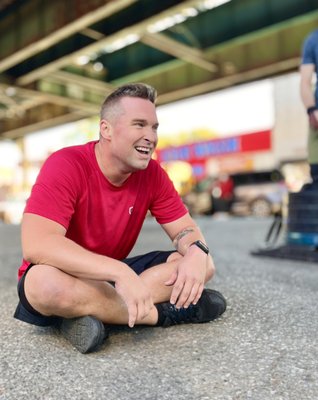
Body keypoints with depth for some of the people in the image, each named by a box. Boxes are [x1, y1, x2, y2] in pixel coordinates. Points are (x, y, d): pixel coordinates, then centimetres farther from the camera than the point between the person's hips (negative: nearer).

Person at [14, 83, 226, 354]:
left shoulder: (152, 173, -6)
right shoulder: (66, 166, -22)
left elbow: (185, 228, -2)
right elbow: (36, 244, -34)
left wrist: (196, 251, -27)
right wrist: (120, 272, -41)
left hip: (114, 278, 5)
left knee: (203, 263, -10)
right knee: (44, 280, -40)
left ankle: (93, 313, -20)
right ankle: (164, 312, -20)